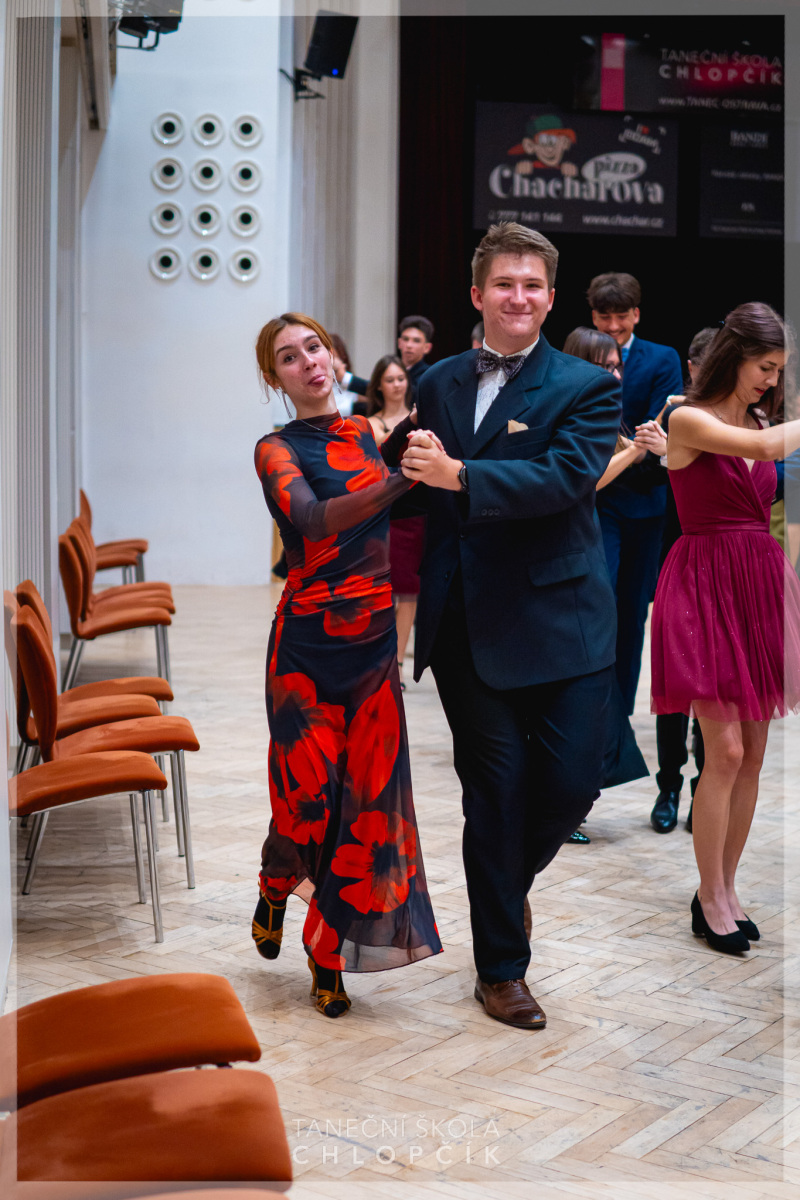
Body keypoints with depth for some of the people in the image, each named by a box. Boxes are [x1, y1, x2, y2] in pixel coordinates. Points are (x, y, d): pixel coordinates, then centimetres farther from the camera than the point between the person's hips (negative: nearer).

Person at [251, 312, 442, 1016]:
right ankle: (275, 887, 31)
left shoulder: (366, 432, 11)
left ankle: (329, 954, 15)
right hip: (310, 640, -4)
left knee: (370, 790, 1)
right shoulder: (277, 450, -4)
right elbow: (312, 520, -23)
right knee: (310, 791, -4)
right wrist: (398, 480, -36)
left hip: (376, 636, 4)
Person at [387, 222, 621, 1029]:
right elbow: (422, 492, 16)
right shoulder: (439, 384, 10)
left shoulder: (586, 388, -2)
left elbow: (567, 478, -19)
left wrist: (458, 473, -25)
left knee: (570, 783, 0)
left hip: (558, 621, -2)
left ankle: (509, 880, 35)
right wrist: (414, 585, 6)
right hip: (466, 624, 2)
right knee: (494, 790, 7)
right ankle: (500, 968, 21)